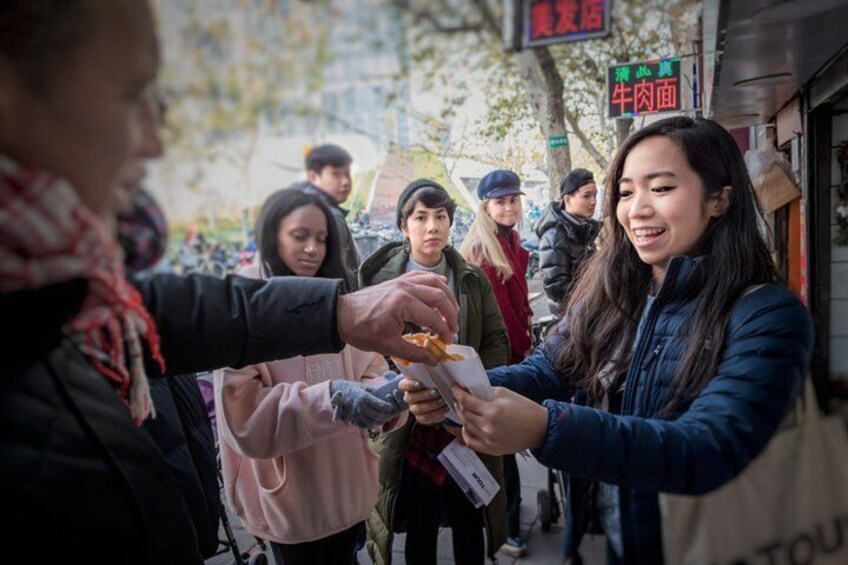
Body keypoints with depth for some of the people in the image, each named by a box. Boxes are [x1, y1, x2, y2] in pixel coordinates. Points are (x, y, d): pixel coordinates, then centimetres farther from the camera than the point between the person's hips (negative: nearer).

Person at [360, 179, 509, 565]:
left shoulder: (473, 280, 5)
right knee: (420, 533, 12)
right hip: (411, 428, -2)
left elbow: (497, 342, 5)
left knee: (470, 527, 17)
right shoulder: (381, 282, -5)